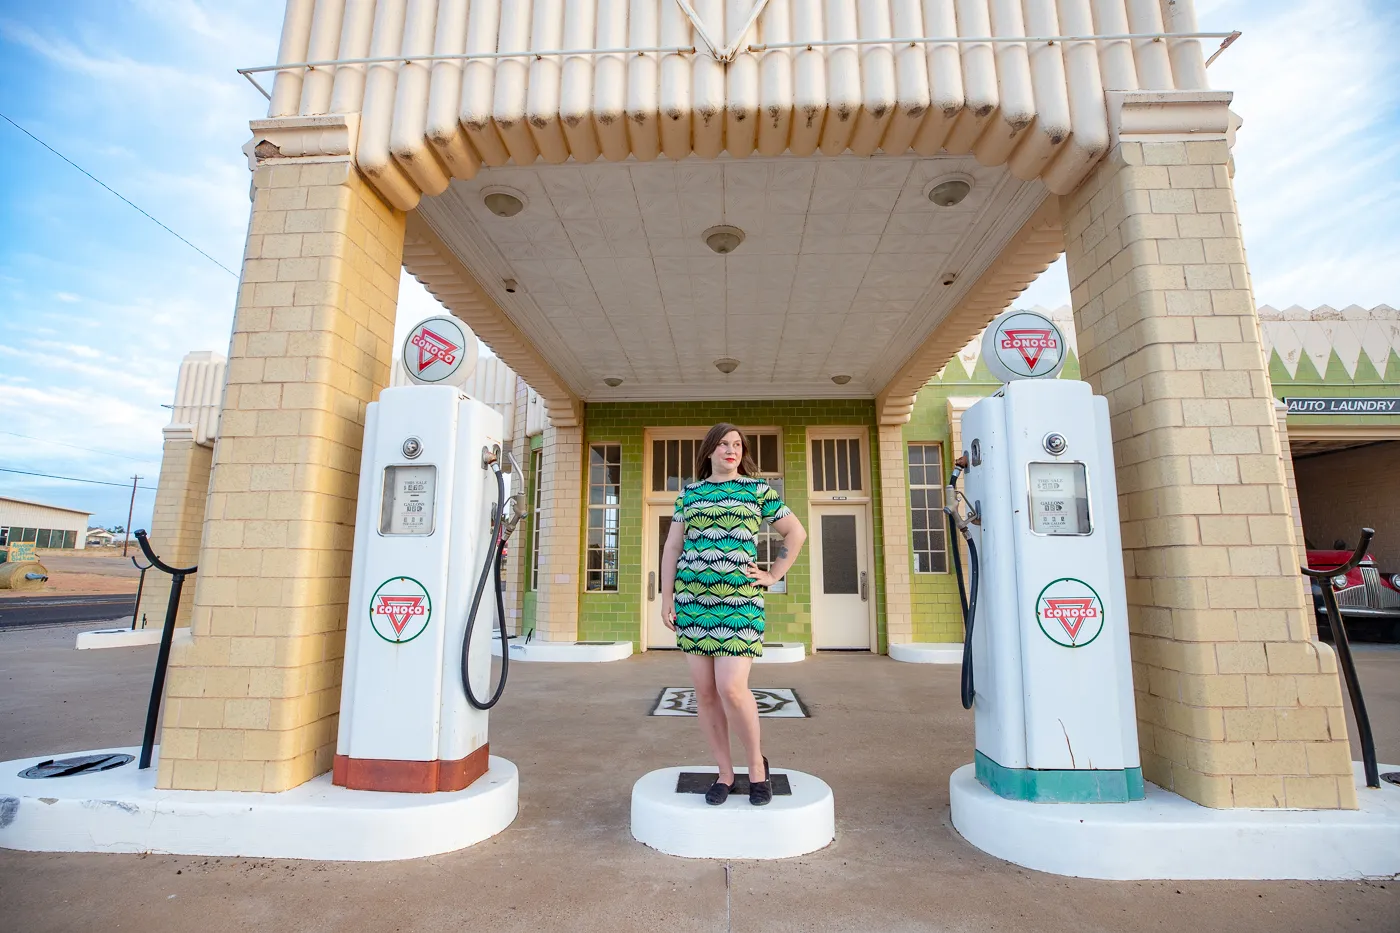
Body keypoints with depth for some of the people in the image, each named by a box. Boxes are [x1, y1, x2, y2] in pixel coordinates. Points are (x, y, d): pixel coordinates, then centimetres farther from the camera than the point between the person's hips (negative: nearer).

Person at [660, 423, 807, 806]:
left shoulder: (757, 489, 7)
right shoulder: (689, 493, 12)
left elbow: (796, 532, 12)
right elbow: (672, 547, 13)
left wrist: (773, 576, 5)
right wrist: (666, 596, 7)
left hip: (740, 601, -3)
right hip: (692, 600, 3)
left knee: (731, 688, -13)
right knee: (705, 693, 5)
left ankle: (757, 763, 14)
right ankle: (725, 773, 22)